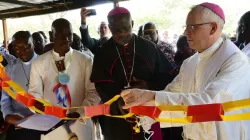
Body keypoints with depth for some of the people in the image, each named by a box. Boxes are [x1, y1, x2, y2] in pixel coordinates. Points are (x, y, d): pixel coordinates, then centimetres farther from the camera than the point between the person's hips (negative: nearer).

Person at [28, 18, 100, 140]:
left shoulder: (85, 60, -2)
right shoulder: (38, 63, 2)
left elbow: (93, 92, -4)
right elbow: (34, 93, 5)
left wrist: (79, 113, -17)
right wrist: (40, 109, -15)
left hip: (79, 125, -1)